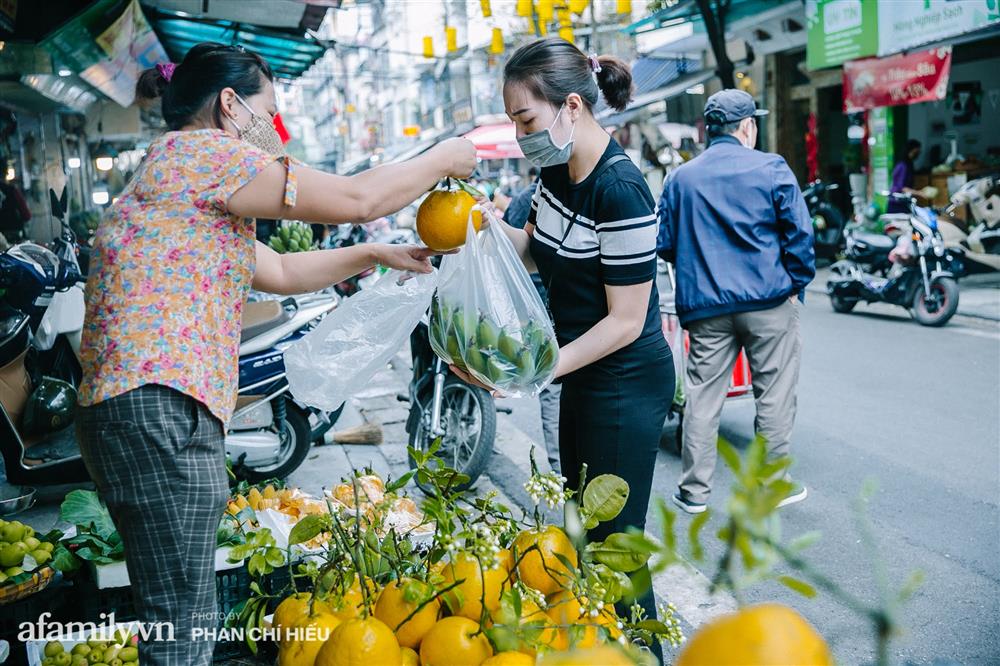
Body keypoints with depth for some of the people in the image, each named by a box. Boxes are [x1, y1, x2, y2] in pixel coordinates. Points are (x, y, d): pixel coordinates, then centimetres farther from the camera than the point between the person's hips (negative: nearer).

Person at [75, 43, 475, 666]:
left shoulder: (182, 182, 26)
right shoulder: (201, 149, -6)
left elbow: (282, 272, 29)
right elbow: (356, 199, -8)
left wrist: (378, 255, 26)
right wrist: (445, 159, 7)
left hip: (161, 412, 11)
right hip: (158, 410, -11)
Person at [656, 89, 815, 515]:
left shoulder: (680, 178, 7)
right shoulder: (772, 169, -1)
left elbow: (664, 244, 9)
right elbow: (800, 233, -4)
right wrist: (797, 284, 7)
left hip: (705, 306, 3)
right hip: (769, 301, -2)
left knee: (702, 396, 7)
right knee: (774, 395, 9)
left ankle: (694, 490, 13)